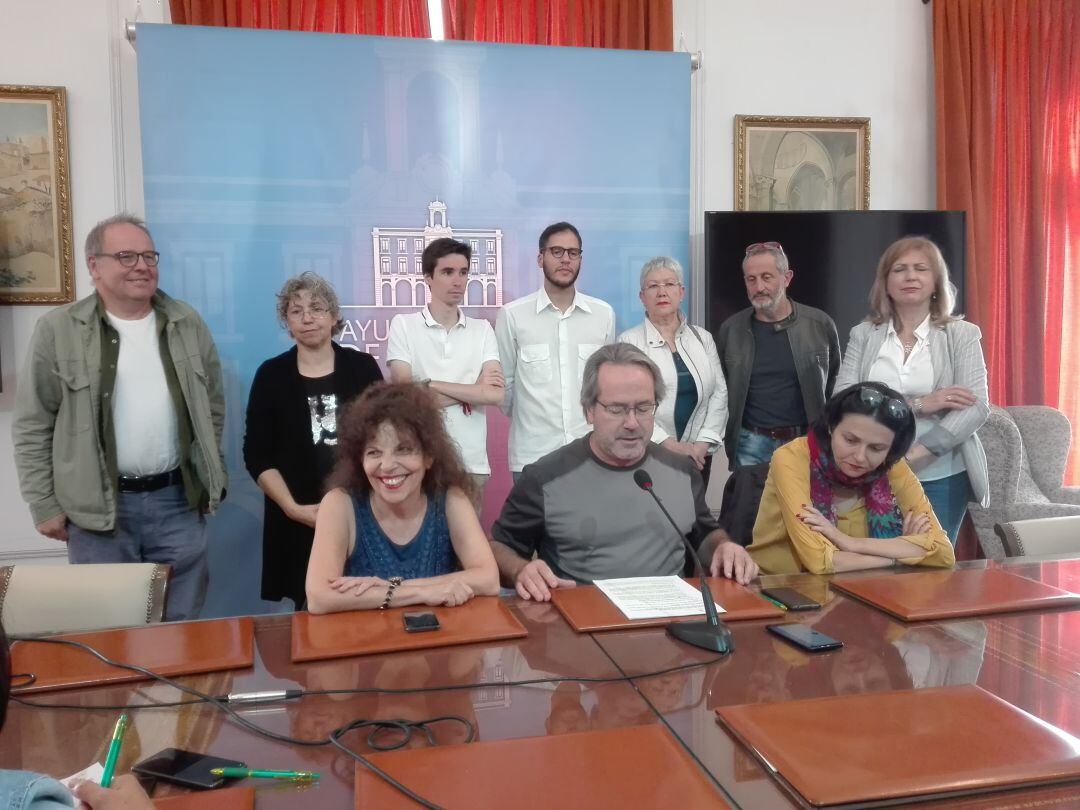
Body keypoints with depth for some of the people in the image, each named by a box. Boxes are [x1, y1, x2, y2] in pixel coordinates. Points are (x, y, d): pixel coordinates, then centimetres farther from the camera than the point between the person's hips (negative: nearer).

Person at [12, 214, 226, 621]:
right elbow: (32, 425, -2)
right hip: (97, 509, -2)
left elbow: (212, 405, 11)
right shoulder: (58, 330, -5)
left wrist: (207, 476, 9)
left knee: (183, 626, 12)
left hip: (178, 500, 2)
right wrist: (45, 504, -3)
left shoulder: (187, 323, 5)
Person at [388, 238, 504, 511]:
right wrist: (471, 391, -6)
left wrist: (430, 384, -11)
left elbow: (495, 394, -8)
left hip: (472, 462, 2)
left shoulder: (482, 329, 5)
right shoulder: (403, 325, -1)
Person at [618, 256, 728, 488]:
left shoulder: (703, 338, 9)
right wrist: (670, 444, -15)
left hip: (698, 457, 4)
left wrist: (702, 444, -6)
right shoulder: (629, 341, -4)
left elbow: (719, 392, 5)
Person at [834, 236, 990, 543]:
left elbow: (976, 407, -9)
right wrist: (917, 405, -17)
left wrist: (915, 453, -21)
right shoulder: (863, 334, 4)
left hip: (942, 478, 0)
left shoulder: (962, 334, 1)